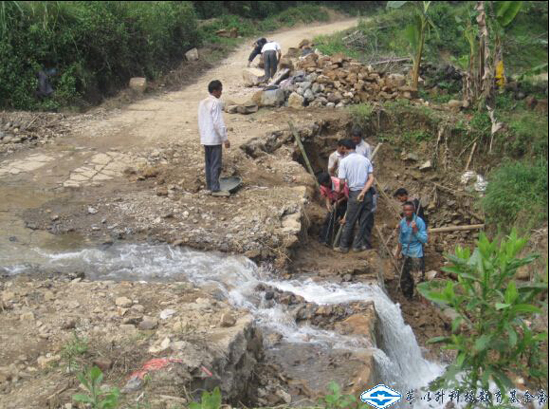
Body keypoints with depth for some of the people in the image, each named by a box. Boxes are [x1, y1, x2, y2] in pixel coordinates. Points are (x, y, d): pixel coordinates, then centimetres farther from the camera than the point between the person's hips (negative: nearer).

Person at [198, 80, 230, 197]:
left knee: (208, 163, 13)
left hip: (205, 138, 9)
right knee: (216, 165, -5)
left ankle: (209, 186, 18)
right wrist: (225, 138, -17)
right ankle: (215, 189, -5)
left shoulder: (202, 103, 11)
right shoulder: (216, 103, -15)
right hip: (214, 139, -9)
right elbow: (218, 122, -19)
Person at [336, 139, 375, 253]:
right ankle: (358, 245, 19)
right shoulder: (365, 159, 7)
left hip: (355, 194, -4)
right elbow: (371, 178, -2)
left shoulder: (344, 161, -5)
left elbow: (342, 182, -8)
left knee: (349, 222, 8)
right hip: (368, 193, 4)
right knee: (363, 221, 12)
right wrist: (363, 192, -9)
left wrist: (340, 191, 11)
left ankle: (344, 246, 16)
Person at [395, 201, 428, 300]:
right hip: (405, 254, 6)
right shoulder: (402, 222, 4)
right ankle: (407, 297, 31)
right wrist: (398, 252, 19)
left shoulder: (419, 221, -13)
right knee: (404, 279, 14)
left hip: (416, 255, -6)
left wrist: (415, 230, -25)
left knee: (418, 278, -5)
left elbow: (424, 239, -14)